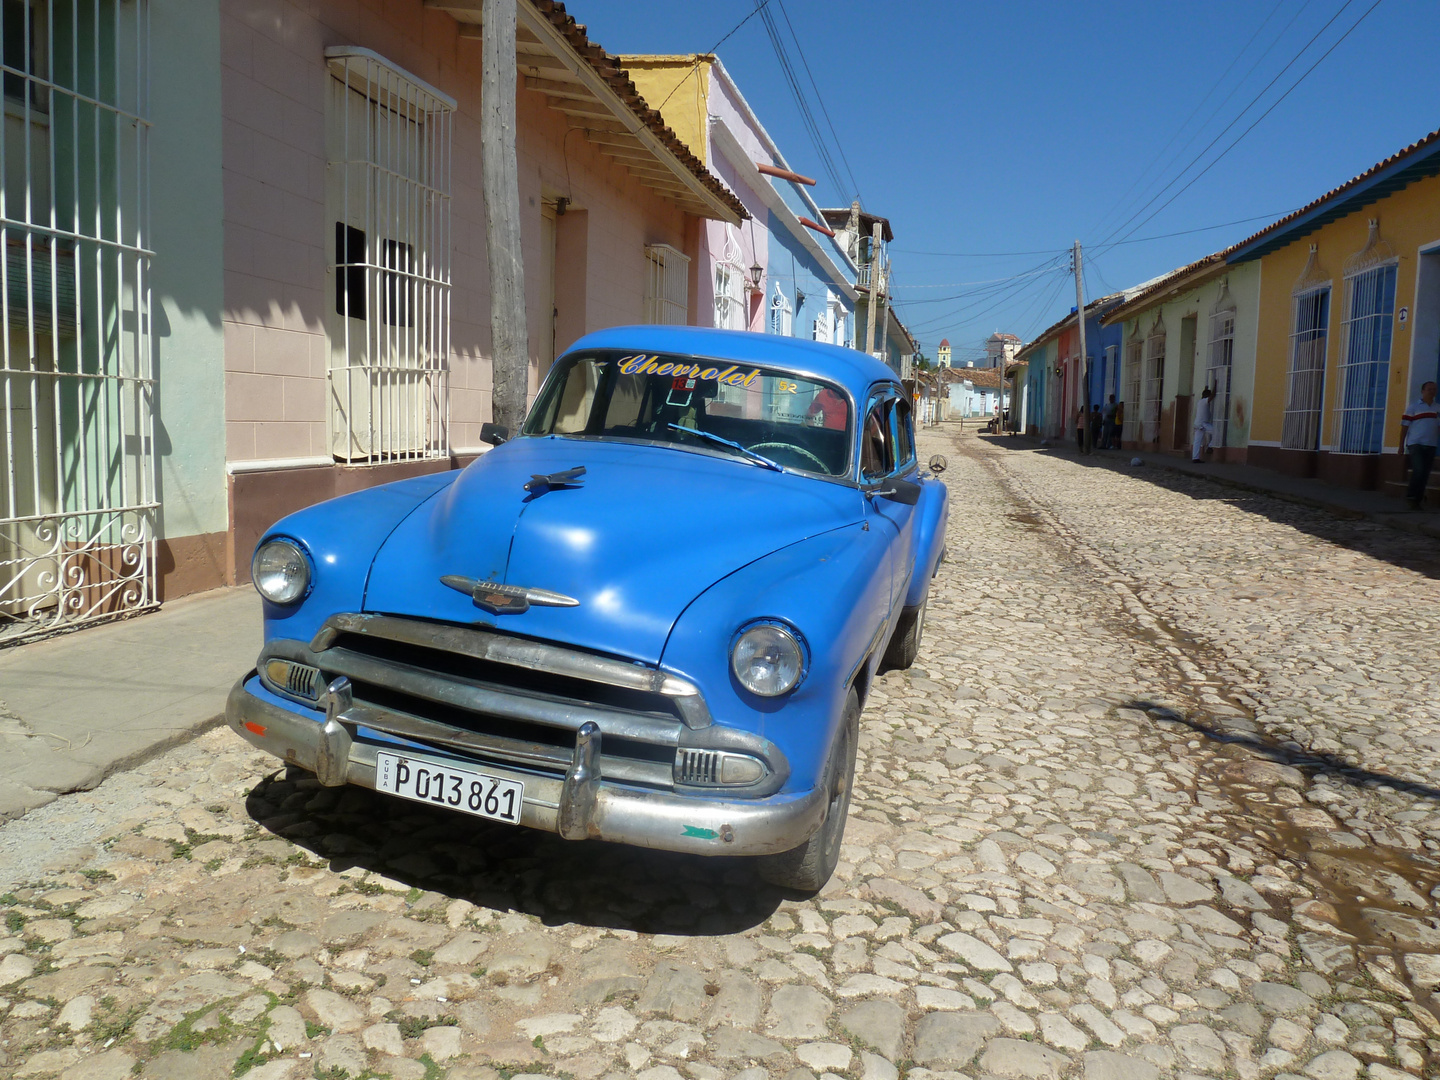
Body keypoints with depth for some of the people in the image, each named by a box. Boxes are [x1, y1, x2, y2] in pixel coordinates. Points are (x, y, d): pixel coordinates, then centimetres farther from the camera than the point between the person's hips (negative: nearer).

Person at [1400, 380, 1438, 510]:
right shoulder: (1414, 406, 2)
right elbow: (1404, 426, 0)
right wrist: (1401, 446, -3)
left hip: (1431, 445, 4)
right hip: (1415, 444, -4)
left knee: (1425, 475, 3)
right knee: (1418, 470, -17)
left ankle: (1417, 501, 10)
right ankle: (1410, 496, -4)